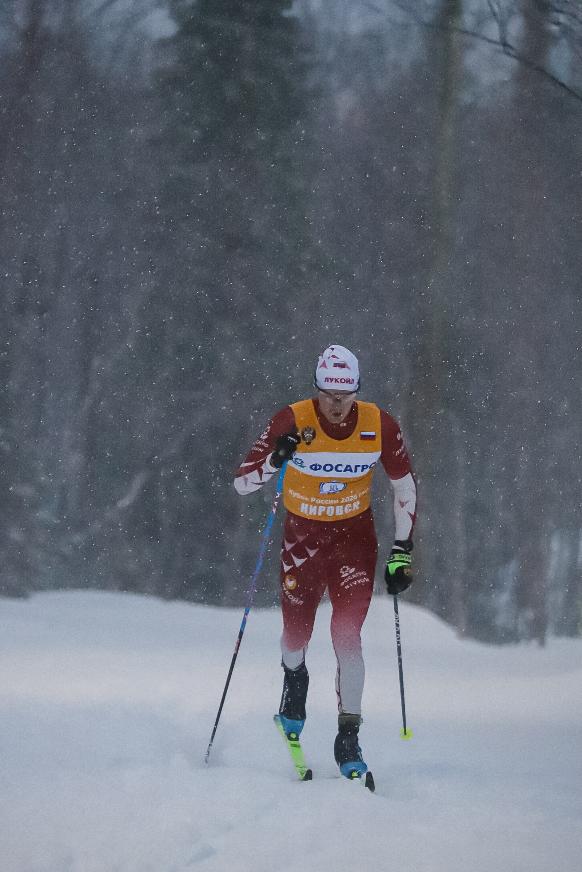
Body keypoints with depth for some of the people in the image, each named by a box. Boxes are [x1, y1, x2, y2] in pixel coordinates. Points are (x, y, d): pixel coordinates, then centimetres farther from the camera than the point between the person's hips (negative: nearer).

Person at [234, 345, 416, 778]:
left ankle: (348, 738, -4)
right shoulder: (292, 422, -19)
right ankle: (295, 678, 44)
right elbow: (243, 481, -17)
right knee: (297, 634, 7)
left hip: (356, 535, 0)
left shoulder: (379, 425, -15)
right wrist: (276, 458, -37)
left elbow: (405, 486, 1)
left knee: (347, 635, -13)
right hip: (303, 534, 0)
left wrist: (403, 550, -2)